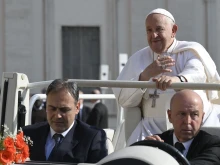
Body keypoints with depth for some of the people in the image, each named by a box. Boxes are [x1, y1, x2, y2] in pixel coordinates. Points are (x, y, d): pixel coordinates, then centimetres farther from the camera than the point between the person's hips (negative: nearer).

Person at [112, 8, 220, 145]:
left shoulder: (192, 51, 4)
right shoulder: (138, 59, 12)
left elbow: (197, 72, -21)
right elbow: (123, 100, 3)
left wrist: (178, 79, -45)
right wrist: (145, 75, -15)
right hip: (154, 128, 2)